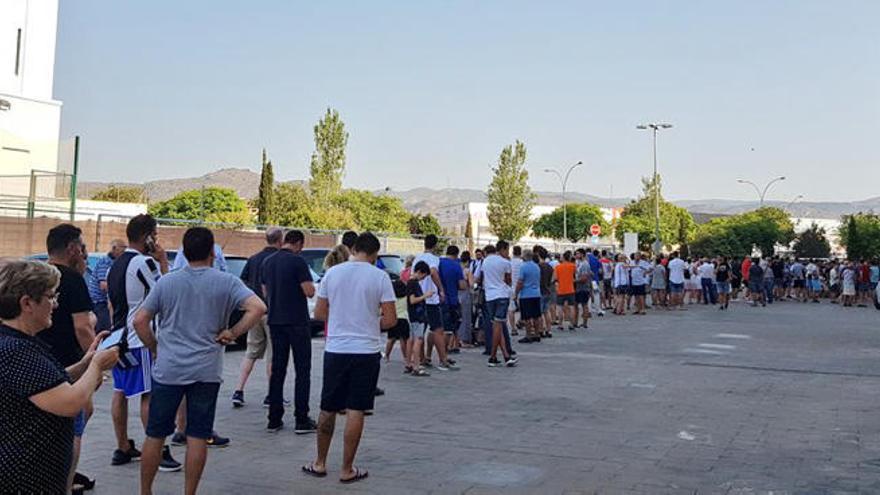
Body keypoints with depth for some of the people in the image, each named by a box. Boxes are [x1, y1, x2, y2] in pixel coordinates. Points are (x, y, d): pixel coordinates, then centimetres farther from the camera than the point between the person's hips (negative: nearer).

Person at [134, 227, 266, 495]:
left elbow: (140, 320, 2)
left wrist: (156, 349, 12)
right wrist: (232, 333, -6)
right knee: (197, 436, 6)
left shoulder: (166, 282, 3)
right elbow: (258, 308, -15)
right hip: (207, 371, -1)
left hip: (168, 370, 1)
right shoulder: (226, 282, -3)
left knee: (155, 434, 12)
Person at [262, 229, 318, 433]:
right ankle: (302, 420, 1)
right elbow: (309, 291, -16)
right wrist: (308, 284, 4)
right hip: (297, 321, -6)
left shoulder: (268, 262, 9)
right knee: (302, 370, 1)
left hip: (275, 321, 6)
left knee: (277, 370, 11)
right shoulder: (297, 261, -13)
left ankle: (274, 419, 13)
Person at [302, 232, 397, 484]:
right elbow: (391, 319, -7)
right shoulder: (380, 277, -7)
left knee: (328, 409, 14)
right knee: (355, 411, 3)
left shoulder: (332, 273, 1)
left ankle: (320, 463, 25)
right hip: (366, 351, -2)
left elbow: (319, 313, 6)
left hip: (335, 349, 3)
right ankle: (347, 470, 9)